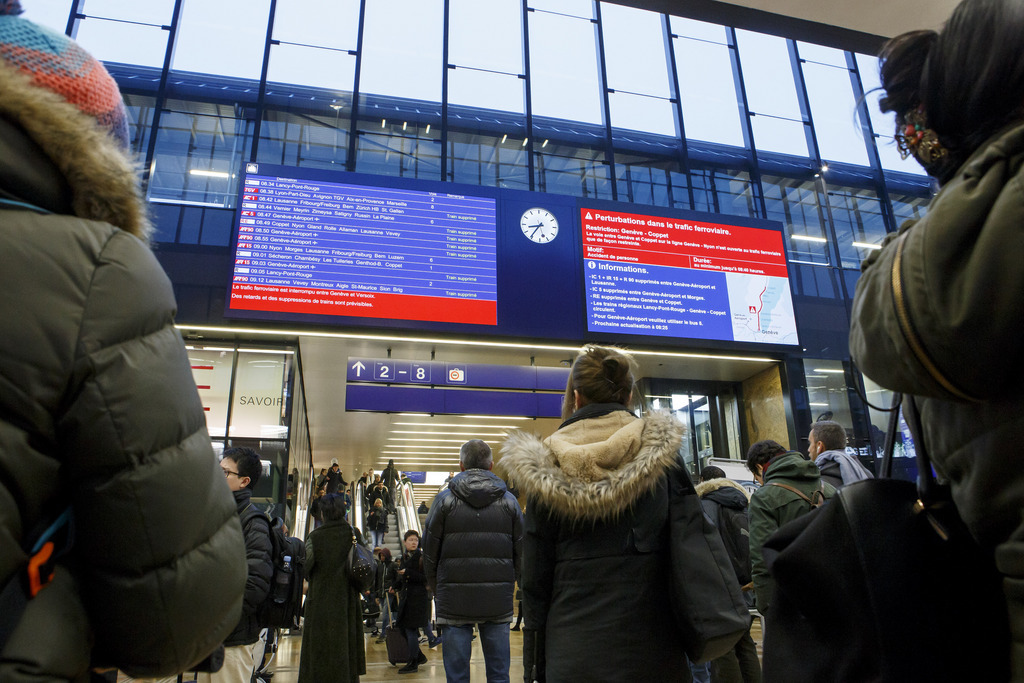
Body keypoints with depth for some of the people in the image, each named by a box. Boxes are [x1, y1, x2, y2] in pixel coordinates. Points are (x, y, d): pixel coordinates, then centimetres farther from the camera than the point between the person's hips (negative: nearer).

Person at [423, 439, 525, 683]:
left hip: (455, 599, -1)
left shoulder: (445, 499, -3)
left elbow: (429, 552, 1)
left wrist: (436, 589, 15)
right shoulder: (509, 500, 3)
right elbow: (521, 551, 6)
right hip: (498, 600, 2)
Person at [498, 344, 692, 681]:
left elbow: (535, 575, -1)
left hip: (575, 650, 0)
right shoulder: (663, 451, -2)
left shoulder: (547, 464, -4)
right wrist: (690, 636, 11)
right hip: (653, 642, 1)